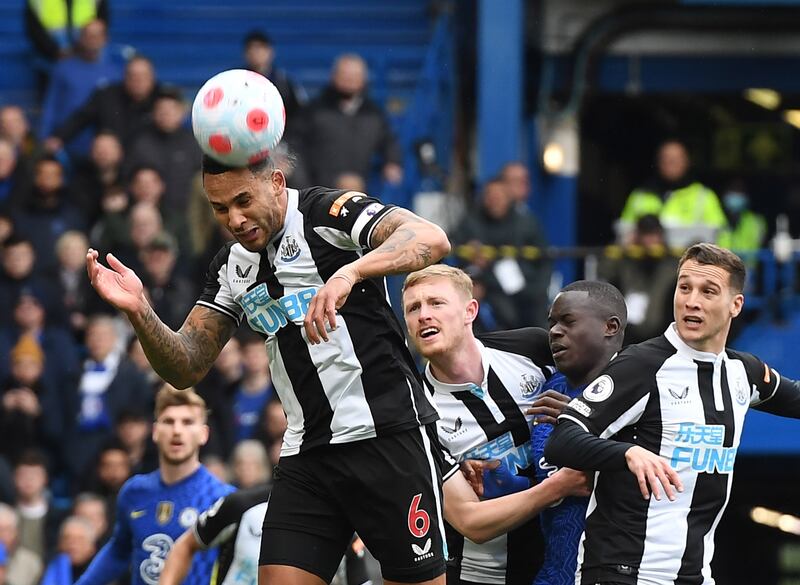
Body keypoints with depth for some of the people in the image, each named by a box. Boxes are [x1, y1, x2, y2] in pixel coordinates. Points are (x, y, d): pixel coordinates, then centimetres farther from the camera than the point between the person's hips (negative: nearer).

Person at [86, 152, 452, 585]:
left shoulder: (328, 212, -8)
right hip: (307, 452, 6)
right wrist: (139, 311, -8)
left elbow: (432, 240, -24)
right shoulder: (231, 266, 12)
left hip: (386, 436, -6)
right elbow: (186, 367, 11)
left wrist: (349, 272, -39)